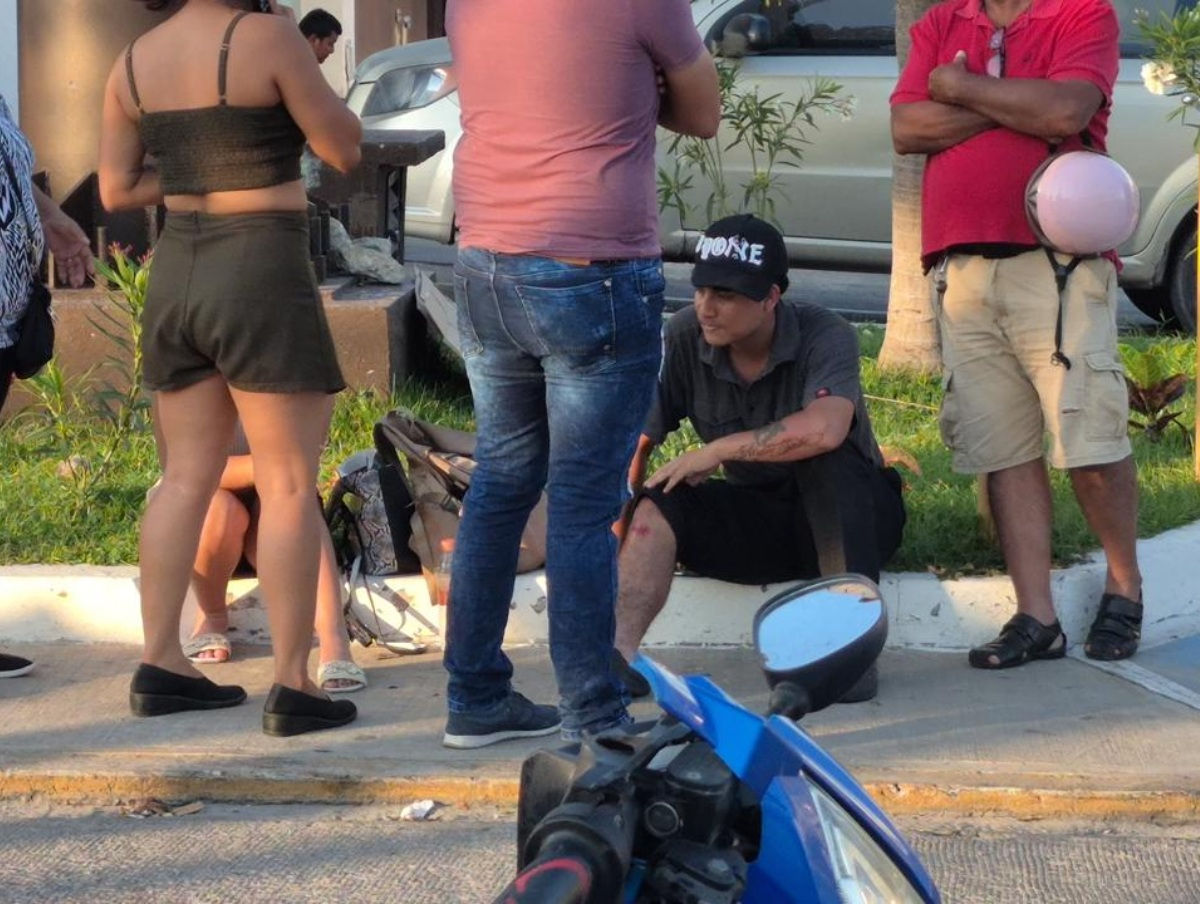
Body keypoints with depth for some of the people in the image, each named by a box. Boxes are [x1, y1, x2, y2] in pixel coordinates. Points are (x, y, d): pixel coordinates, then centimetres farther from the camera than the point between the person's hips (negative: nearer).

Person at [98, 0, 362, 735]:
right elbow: (346, 149, -6)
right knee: (291, 487, -2)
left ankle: (161, 667, 13)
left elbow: (115, 190, 8)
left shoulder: (135, 61, 6)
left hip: (178, 281, 7)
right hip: (262, 285, -6)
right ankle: (295, 687, -3)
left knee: (189, 478, 13)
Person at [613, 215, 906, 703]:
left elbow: (824, 429, -41)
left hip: (849, 515, -4)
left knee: (822, 452, -35)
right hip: (756, 518, 4)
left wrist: (715, 451, -31)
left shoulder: (825, 336, -22)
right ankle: (620, 655, -38)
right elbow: (633, 444, -8)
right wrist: (622, 534, -20)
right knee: (657, 504, -21)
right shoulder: (684, 339, -10)